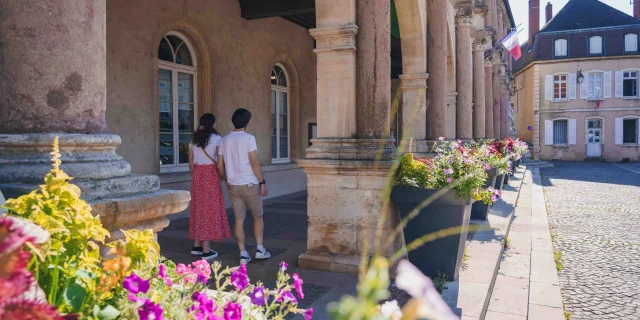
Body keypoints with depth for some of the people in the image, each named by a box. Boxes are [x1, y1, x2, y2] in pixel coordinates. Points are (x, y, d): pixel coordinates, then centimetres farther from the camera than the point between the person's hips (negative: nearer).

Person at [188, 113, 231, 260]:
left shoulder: (193, 140, 11)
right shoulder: (216, 138, -6)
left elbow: (191, 162, 12)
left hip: (197, 175, 6)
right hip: (210, 174, -6)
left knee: (199, 208, 14)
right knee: (210, 209, -2)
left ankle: (197, 246, 20)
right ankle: (206, 250, 0)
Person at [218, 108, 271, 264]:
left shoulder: (225, 140, 6)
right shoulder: (248, 138, -10)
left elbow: (220, 166, 8)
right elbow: (254, 163, -15)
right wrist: (262, 182, -9)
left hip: (233, 186, 4)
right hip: (250, 184, -4)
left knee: (239, 219, 7)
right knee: (258, 217, 12)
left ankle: (243, 254, 9)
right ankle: (260, 249, 10)